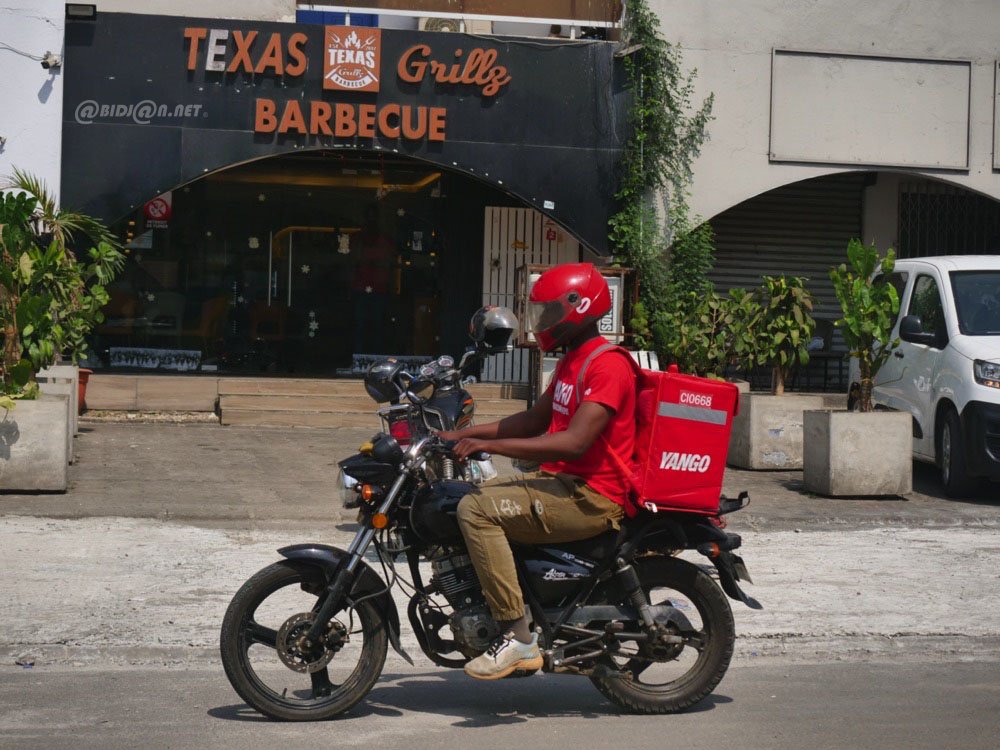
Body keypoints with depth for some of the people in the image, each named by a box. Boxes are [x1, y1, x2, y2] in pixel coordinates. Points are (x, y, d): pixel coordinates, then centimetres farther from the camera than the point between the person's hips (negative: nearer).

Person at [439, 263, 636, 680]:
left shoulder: (607, 366, -16)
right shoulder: (572, 361, 18)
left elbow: (574, 442, -27)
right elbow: (535, 420, 25)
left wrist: (490, 445, -27)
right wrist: (465, 434, 14)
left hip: (590, 497, -11)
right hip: (563, 483, 11)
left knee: (477, 510, -23)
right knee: (473, 498, 13)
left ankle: (518, 638, -23)